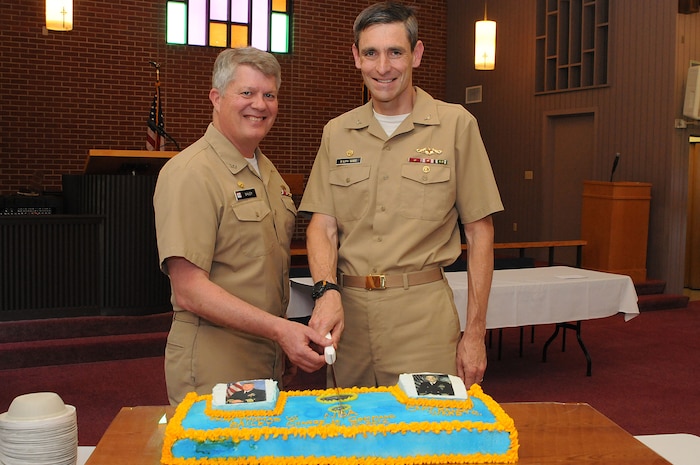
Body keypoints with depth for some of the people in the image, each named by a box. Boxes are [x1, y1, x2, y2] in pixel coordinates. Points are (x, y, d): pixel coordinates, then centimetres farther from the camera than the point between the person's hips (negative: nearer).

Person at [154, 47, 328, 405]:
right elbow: (189, 292, -22)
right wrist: (278, 328, -28)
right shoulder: (191, 174, -16)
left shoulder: (266, 171, 13)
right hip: (213, 369, -8)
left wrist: (288, 336, 10)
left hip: (269, 362, 8)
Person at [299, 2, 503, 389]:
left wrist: (475, 332, -3)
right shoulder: (337, 133, 9)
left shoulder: (456, 125, 0)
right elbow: (322, 225, 5)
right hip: (349, 312, 3)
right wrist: (328, 291, -15)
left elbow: (479, 233, 1)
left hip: (424, 315, -3)